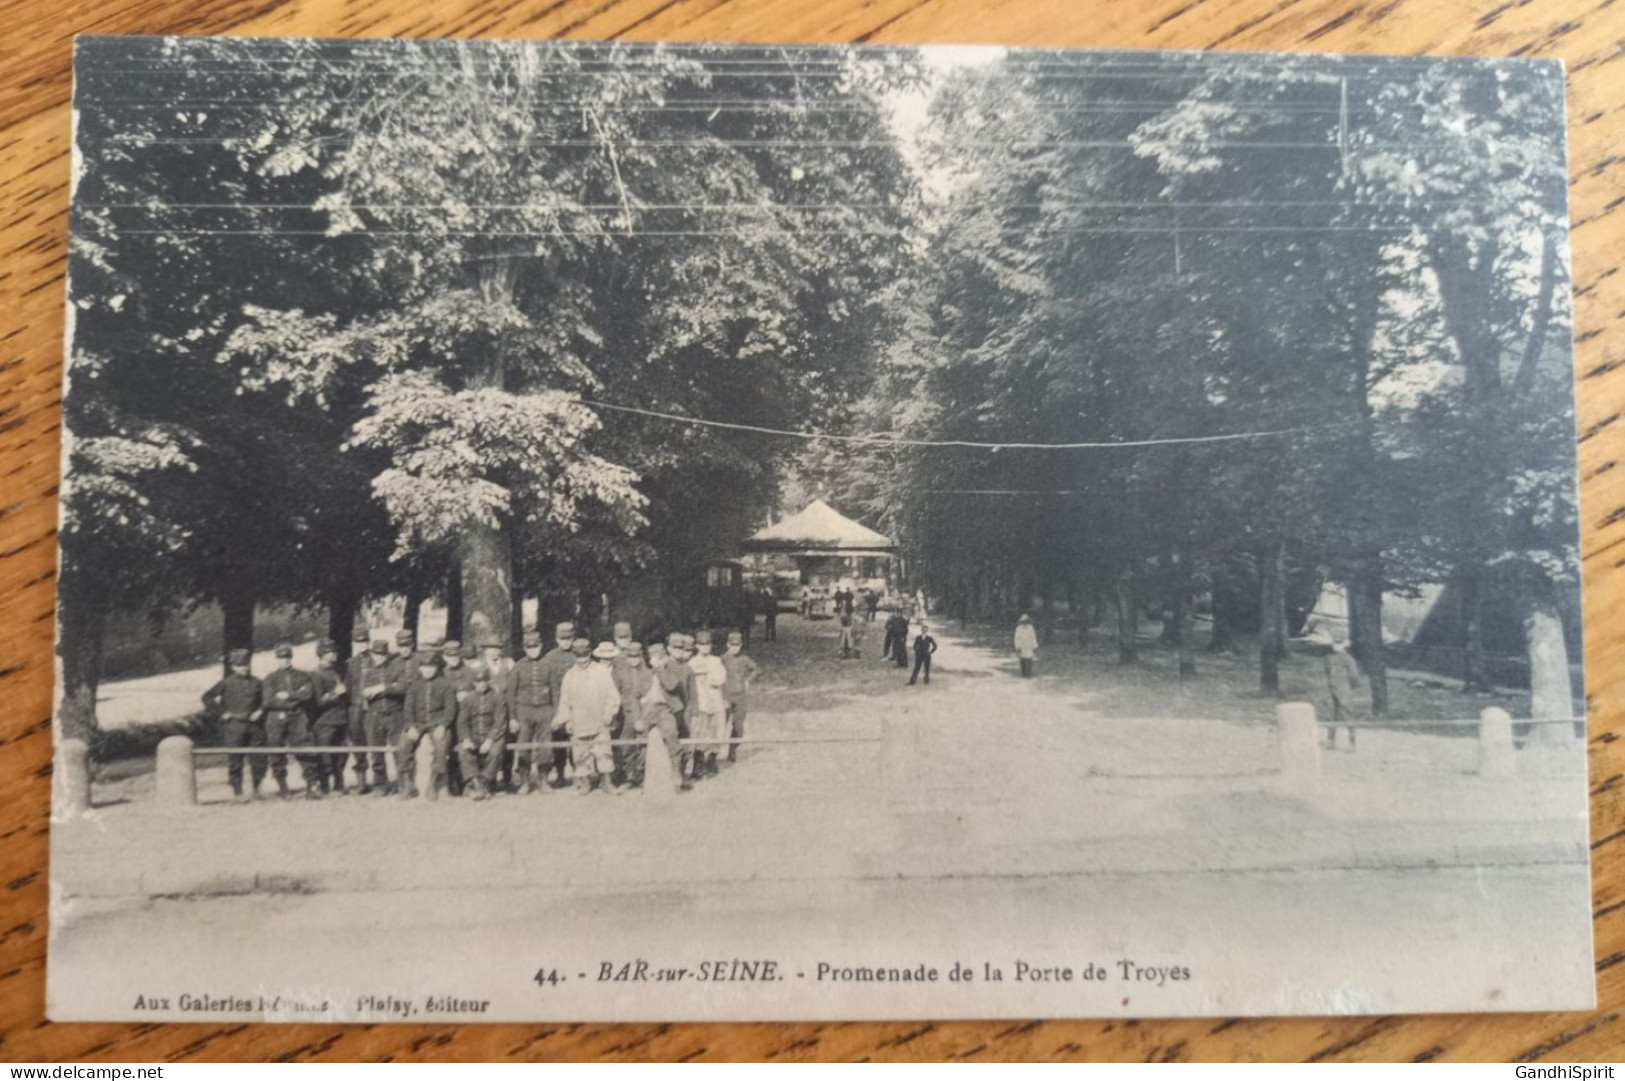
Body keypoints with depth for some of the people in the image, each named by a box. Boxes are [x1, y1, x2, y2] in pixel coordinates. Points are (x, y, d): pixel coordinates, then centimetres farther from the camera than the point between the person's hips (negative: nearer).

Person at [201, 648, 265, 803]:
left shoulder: (257, 683, 9)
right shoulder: (227, 683, 1)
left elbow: (266, 699, 19)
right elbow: (207, 697, 2)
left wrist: (260, 711, 3)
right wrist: (221, 713, -2)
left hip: (254, 725, 3)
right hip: (234, 725, -3)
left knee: (259, 758, 2)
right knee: (235, 760, -1)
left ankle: (256, 789, 20)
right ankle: (237, 792, 7)